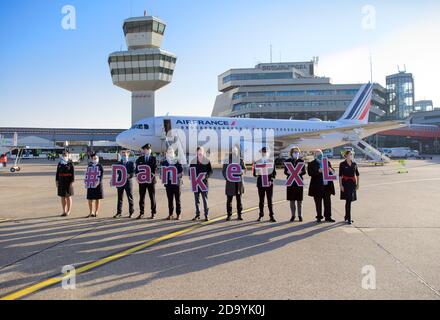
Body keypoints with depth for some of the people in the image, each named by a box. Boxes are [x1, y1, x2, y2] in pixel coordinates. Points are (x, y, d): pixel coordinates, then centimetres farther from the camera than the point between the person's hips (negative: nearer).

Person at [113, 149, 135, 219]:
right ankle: (119, 213, 11)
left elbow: (133, 173, -6)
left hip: (128, 182, -2)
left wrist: (129, 175, -21)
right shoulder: (119, 163, 13)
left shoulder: (131, 163, 4)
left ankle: (131, 212, 9)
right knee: (120, 198, 6)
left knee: (130, 198, 1)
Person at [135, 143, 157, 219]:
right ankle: (141, 213, 10)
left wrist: (150, 177, -16)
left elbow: (154, 169, -3)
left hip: (151, 180, -2)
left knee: (152, 197, 3)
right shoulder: (140, 159, 11)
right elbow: (137, 169, 7)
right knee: (141, 197, 4)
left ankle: (153, 213, 10)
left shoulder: (154, 158, 4)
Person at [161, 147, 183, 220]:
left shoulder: (177, 162, -1)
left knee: (177, 200, 3)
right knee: (170, 200, 8)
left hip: (176, 183, -2)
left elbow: (181, 172, -4)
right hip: (168, 183, 2)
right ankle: (170, 214, 17)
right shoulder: (164, 162, 5)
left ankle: (178, 214, 11)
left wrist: (176, 176, -19)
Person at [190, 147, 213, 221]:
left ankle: (206, 215, 5)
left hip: (204, 182, -3)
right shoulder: (193, 161, 7)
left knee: (205, 199, -2)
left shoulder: (207, 161, 1)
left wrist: (206, 176, -18)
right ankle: (197, 215, 17)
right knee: (196, 199, 8)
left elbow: (211, 171, 1)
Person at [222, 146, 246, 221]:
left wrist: (241, 171, -12)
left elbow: (244, 168, 10)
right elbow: (224, 171, 1)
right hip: (230, 182, -2)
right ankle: (229, 215, 8)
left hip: (239, 182, 2)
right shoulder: (227, 160, 0)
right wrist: (227, 178, -13)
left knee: (239, 199, 6)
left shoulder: (240, 160, 7)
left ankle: (239, 214, 15)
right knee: (229, 199, 0)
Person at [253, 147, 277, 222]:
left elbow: (274, 173, 4)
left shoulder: (271, 162, 5)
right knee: (261, 200, 6)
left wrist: (271, 180, -11)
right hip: (261, 183, 1)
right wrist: (257, 173, -20)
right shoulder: (257, 162, 5)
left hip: (269, 183, -1)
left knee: (270, 200, 1)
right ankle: (261, 215, 15)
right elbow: (255, 174, 3)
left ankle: (271, 216, 5)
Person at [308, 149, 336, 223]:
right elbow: (310, 173, -12)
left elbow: (333, 172, 11)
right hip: (317, 186, -3)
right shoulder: (311, 164, 2)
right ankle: (319, 217, 14)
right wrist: (318, 171, -25)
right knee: (318, 203, 3)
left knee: (328, 202, 5)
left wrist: (331, 170, -12)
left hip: (327, 186, 3)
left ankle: (328, 217, 13)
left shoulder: (327, 162, 15)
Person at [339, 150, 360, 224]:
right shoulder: (342, 164, -5)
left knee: (349, 200, 11)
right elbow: (340, 175, -7)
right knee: (348, 200, -9)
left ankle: (346, 217, 24)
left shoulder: (354, 164, 9)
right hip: (346, 183, -5)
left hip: (353, 183, 5)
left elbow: (357, 174, 14)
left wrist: (357, 184, 10)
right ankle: (348, 219, -5)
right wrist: (341, 185, -12)